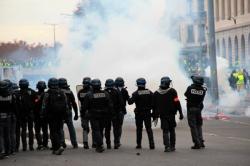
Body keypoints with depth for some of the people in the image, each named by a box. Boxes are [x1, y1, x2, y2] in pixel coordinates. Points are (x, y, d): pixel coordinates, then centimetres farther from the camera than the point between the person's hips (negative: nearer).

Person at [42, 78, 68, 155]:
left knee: (53, 132, -2)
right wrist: (64, 115, 13)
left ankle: (59, 146, -19)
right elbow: (66, 105, 8)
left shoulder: (47, 94, -7)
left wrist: (43, 114, 1)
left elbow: (44, 106, -8)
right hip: (61, 116, 4)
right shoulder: (62, 93, 7)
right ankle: (55, 149, 12)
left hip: (51, 116, -4)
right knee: (59, 131, 11)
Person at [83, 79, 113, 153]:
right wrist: (108, 113, 10)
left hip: (93, 116, -3)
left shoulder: (89, 95, -12)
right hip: (103, 116, 3)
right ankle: (99, 145, 23)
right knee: (100, 130, 16)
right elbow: (110, 106, -3)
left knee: (96, 131, 0)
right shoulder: (105, 94, -3)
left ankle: (100, 145, -13)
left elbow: (85, 107, -8)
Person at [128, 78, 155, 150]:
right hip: (147, 113, 2)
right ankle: (151, 144, -5)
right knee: (149, 129, 4)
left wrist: (130, 99, 4)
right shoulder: (149, 92, 1)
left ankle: (139, 144, 11)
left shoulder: (136, 93, -11)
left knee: (139, 129, 9)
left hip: (139, 113, -2)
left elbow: (130, 102, -17)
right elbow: (153, 102, 1)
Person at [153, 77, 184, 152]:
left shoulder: (156, 93, 2)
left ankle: (167, 146, -10)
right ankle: (172, 146, 15)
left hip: (162, 115, 1)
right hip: (171, 115, -1)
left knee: (165, 131, 4)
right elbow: (177, 103, -10)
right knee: (172, 130, 13)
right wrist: (180, 113, -4)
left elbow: (154, 106, 6)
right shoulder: (172, 91, -8)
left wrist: (155, 117, 13)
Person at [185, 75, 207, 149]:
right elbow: (202, 98, 5)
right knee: (199, 126, 16)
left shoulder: (190, 88, -10)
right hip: (198, 109, 2)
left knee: (193, 126, 1)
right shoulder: (203, 89, -6)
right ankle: (201, 142, 11)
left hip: (191, 109, -2)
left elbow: (186, 94, 6)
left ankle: (197, 143, -2)